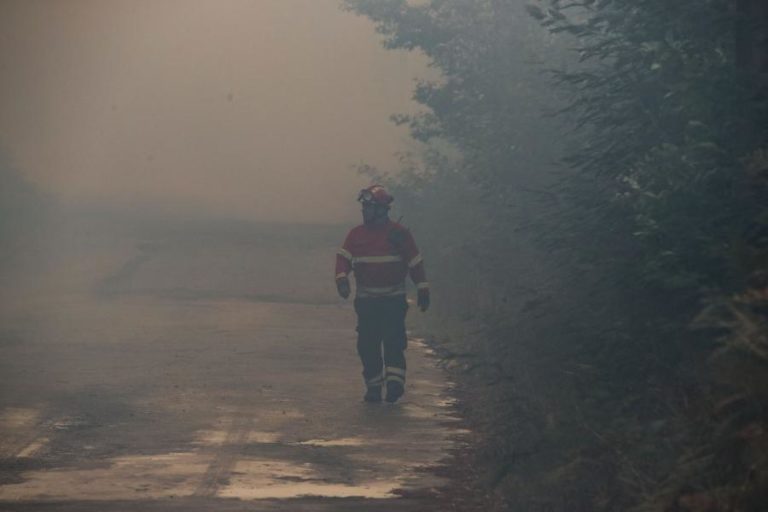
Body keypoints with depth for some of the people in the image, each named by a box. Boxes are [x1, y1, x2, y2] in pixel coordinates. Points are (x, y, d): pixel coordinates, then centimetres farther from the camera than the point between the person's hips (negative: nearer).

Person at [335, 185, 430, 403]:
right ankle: (373, 387, 11)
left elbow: (415, 262, 4)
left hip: (393, 300, -3)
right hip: (366, 300, 3)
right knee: (367, 345, 3)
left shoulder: (398, 233, 0)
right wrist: (342, 277, -21)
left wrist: (423, 290, 2)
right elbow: (343, 257, -1)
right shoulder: (356, 234, 8)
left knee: (393, 342, -14)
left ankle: (394, 383, -15)